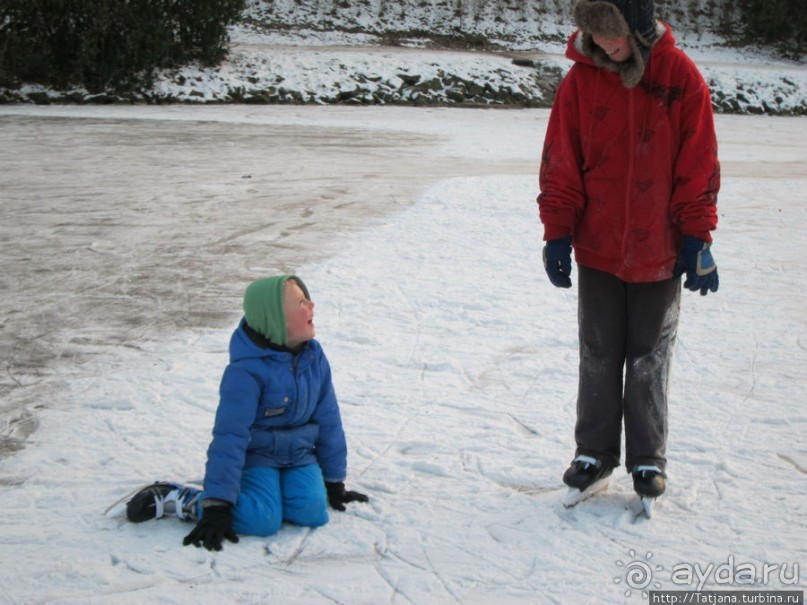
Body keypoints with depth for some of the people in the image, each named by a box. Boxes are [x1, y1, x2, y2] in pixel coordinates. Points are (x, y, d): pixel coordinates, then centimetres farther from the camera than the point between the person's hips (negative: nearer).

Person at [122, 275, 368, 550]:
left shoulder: (314, 355, -2)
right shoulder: (246, 371, -22)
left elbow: (328, 419, 7)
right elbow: (229, 437, -23)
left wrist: (334, 482, 11)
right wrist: (216, 508, -25)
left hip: (299, 455, 6)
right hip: (255, 454, -5)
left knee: (311, 511, -22)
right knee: (263, 519, -30)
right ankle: (177, 498, -10)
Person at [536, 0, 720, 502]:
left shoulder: (681, 77, -8)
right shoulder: (581, 79, -5)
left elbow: (699, 164, -5)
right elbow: (560, 163, -1)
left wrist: (697, 237, -7)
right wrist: (558, 232, -4)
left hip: (660, 250, -1)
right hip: (597, 248, 1)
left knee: (650, 358, 10)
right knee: (598, 356, 11)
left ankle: (648, 457, 24)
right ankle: (595, 452, 25)